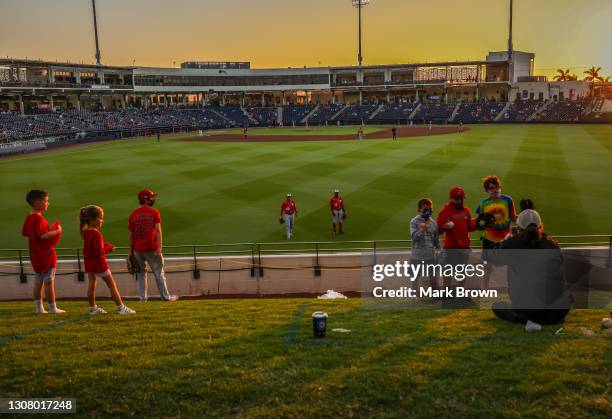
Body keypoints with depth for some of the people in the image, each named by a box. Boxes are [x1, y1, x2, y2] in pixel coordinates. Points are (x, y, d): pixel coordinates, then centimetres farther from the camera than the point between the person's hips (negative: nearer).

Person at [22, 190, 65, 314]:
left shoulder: (29, 218, 8)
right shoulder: (39, 218, -20)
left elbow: (24, 233, 17)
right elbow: (43, 235, -28)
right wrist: (57, 231, -15)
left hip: (35, 256, 9)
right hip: (46, 254, -9)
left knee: (38, 282, 12)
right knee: (49, 282, 0)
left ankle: (39, 308, 18)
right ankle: (53, 308, 7)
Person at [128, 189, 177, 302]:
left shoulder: (133, 214, 5)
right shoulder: (154, 212, -4)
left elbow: (131, 234, 7)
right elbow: (158, 230, -14)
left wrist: (131, 251, 13)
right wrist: (159, 246, -20)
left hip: (137, 249, 3)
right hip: (152, 249, -3)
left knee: (141, 273, 15)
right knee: (159, 273, 7)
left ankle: (142, 297, 15)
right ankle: (165, 296, 13)